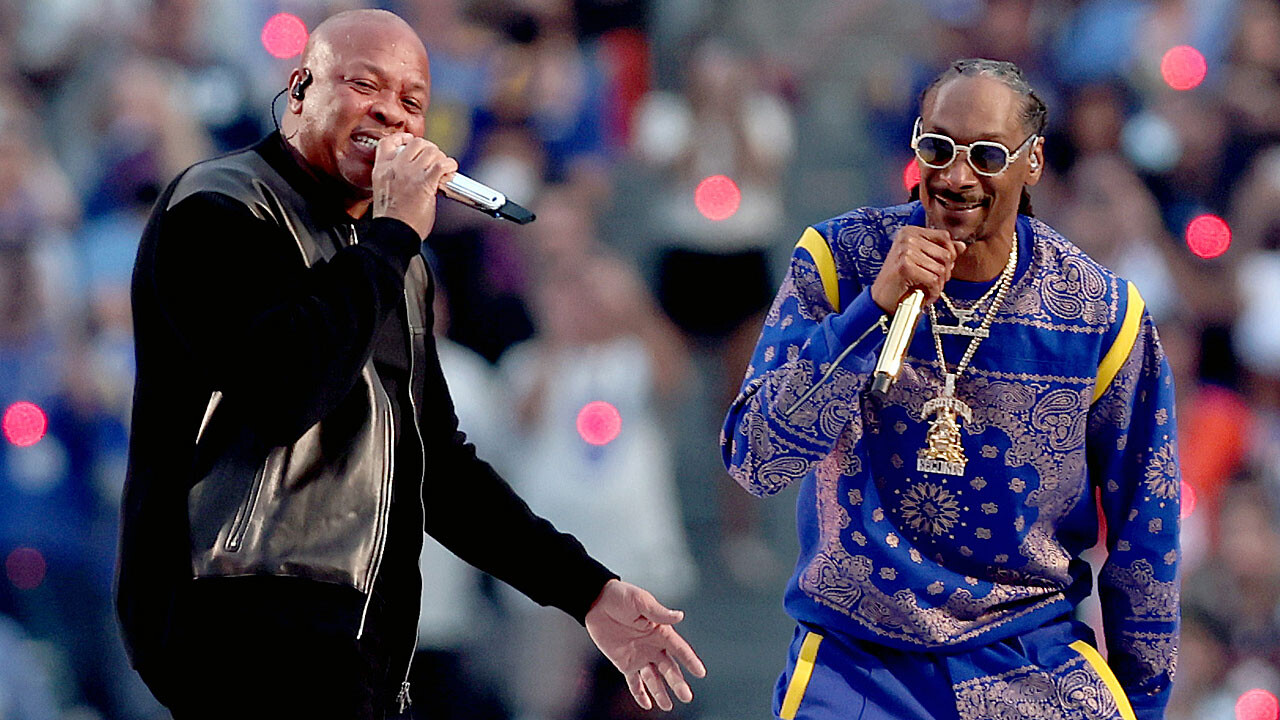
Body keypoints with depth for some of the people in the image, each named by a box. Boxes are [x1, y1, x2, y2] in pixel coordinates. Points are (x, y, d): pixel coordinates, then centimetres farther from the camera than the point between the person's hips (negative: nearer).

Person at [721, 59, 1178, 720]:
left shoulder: (1101, 313, -5)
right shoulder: (839, 260, -7)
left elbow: (1143, 535, 6)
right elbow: (756, 461, -17)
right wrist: (876, 308, -25)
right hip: (854, 663, -1)